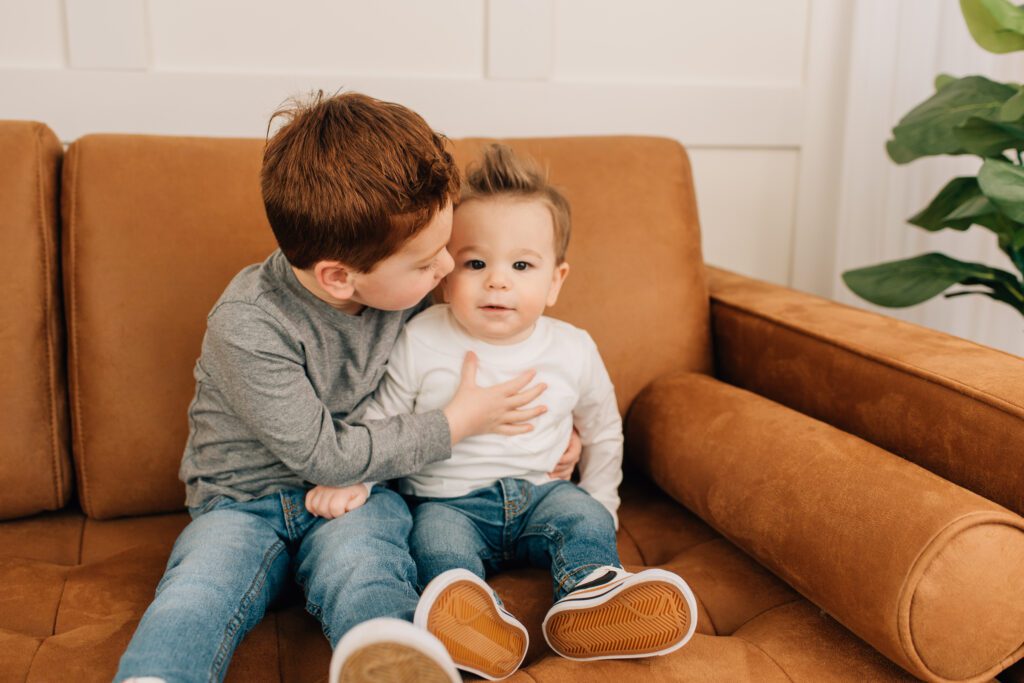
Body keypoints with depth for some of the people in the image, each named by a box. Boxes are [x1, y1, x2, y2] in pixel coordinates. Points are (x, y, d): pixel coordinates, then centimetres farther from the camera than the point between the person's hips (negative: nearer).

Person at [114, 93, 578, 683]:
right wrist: (457, 424, -13)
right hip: (245, 498, -1)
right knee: (194, 595, -32)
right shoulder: (247, 328, -23)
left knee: (358, 566, -34)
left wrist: (547, 421, 8)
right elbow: (323, 455, -18)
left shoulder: (402, 284, -5)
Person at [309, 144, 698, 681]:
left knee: (584, 513, -24)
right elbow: (377, 421, 2)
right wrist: (349, 480, -11)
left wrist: (600, 503, 12)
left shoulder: (573, 350, -2)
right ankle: (480, 619, -51)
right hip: (450, 501, -2)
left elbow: (602, 430, 15)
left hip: (540, 493, 3)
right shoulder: (420, 343, -10)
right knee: (436, 535, -30)